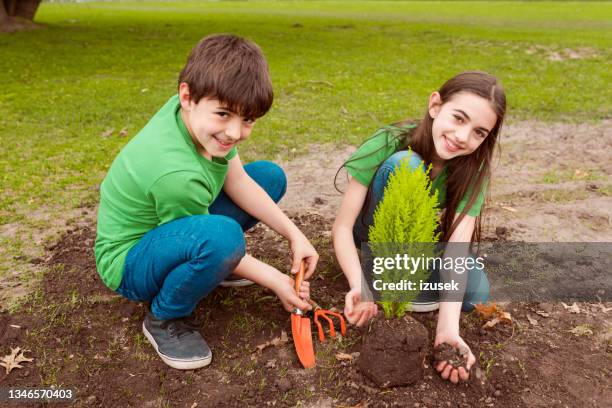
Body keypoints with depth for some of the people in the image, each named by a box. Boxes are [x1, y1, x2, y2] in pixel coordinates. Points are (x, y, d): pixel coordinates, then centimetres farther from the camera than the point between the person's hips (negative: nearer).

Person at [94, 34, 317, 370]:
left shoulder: (199, 112, -16)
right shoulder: (176, 173, -37)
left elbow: (238, 182, -6)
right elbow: (216, 239, -21)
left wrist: (294, 235, -11)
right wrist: (274, 280, -12)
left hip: (176, 225, 8)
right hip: (129, 262, -8)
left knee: (271, 176, 4)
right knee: (220, 236, -42)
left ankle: (212, 266, 12)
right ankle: (164, 319, -12)